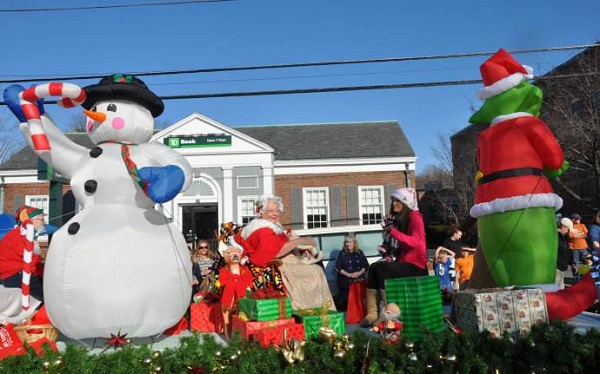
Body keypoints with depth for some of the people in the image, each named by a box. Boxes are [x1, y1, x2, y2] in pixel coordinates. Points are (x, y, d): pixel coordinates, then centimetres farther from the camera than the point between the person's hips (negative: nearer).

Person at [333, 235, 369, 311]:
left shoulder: (359, 253, 10)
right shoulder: (342, 253, 3)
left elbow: (366, 265, 10)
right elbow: (337, 267, -3)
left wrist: (360, 272, -9)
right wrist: (348, 274, -11)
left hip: (359, 281, 2)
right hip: (345, 283, -2)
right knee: (345, 302, -4)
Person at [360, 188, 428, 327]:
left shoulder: (415, 216, -8)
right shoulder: (399, 219, 13)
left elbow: (416, 241, -24)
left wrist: (392, 231, -31)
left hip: (416, 265, -7)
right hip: (403, 262, 7)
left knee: (381, 268, -25)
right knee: (374, 267, -12)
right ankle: (372, 313, -16)